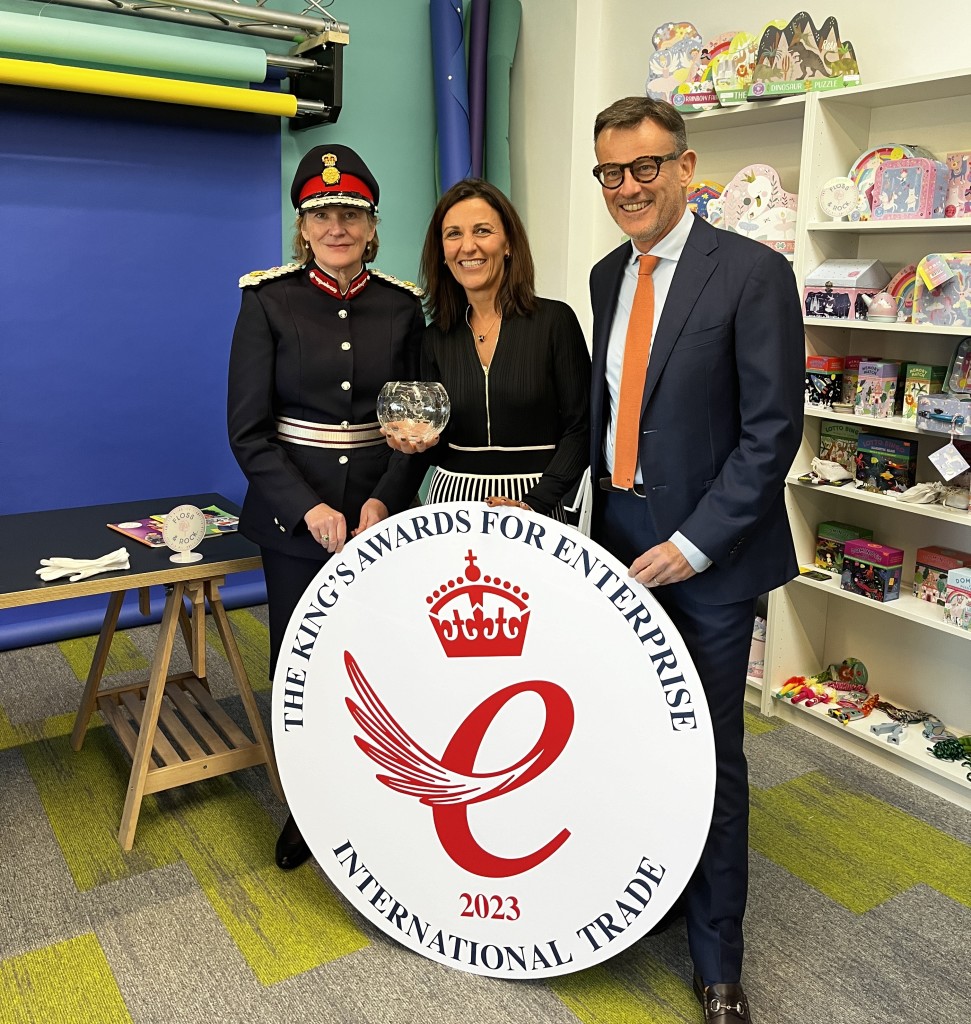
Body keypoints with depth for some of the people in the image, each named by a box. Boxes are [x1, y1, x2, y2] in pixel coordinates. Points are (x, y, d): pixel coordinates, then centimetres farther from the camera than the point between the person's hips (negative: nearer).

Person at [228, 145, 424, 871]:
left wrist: (384, 499, -11)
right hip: (295, 514, -1)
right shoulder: (268, 300, -3)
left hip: (379, 511, 1)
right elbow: (248, 428, -6)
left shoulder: (403, 306, 3)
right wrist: (310, 509, -16)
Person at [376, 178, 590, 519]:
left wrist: (533, 504, -17)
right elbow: (441, 444, 11)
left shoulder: (554, 320, -7)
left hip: (534, 497, -3)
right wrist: (421, 442, -10)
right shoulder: (436, 338, 4)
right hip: (449, 497, 3)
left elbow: (580, 429, -8)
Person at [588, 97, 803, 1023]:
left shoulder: (753, 274, -10)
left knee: (708, 753, 5)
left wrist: (694, 543, -17)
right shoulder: (607, 275, 10)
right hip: (617, 533, 6)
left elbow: (772, 430, -13)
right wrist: (598, 506, 7)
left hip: (707, 552, -5)